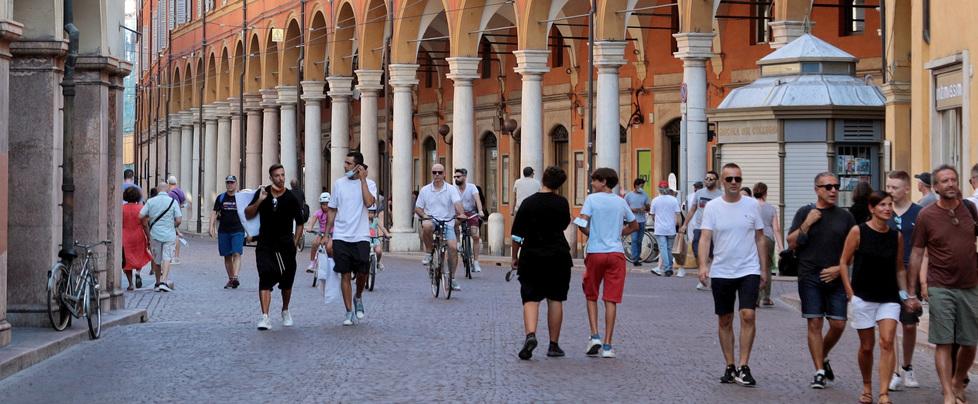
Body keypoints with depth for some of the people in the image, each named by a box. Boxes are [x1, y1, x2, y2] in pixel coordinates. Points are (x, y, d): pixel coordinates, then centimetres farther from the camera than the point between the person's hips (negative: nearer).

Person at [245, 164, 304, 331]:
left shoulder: (291, 198, -2)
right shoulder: (262, 193, 1)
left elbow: (299, 222, 8)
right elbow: (248, 215, 2)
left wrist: (295, 241, 0)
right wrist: (259, 201, -13)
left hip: (286, 245, 1)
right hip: (265, 244, -1)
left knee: (287, 281, 11)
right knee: (265, 279, -15)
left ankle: (285, 311, 35)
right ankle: (264, 317, -20)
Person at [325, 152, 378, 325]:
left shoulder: (369, 184, 0)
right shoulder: (338, 183, 6)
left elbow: (369, 202, -20)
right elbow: (332, 211, 11)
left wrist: (362, 179, -15)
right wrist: (327, 237, 7)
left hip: (361, 237, -1)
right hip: (341, 237, 2)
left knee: (362, 273, -3)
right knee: (345, 275, 2)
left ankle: (358, 297, 28)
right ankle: (349, 312, 10)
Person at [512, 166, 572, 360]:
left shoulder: (528, 203, -7)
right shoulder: (562, 203, -2)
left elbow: (517, 235, -5)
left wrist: (515, 256, 6)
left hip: (532, 257, -1)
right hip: (558, 257, 2)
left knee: (530, 299, 0)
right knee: (555, 300, 9)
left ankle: (530, 335, -24)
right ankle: (554, 345, 12)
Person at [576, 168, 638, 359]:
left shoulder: (592, 199, -3)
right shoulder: (620, 202, 9)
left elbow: (582, 223, -13)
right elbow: (634, 226, 19)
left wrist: (591, 235, 5)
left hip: (595, 252, -2)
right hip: (616, 252, 2)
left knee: (591, 296, 14)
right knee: (611, 300, 1)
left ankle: (595, 336, 0)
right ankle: (607, 345, -1)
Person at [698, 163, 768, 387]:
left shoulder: (752, 205, 3)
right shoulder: (712, 207, -1)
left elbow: (760, 239, 9)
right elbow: (705, 238, -7)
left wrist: (764, 269, 9)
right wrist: (703, 265, -22)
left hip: (748, 270, -1)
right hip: (721, 272, 1)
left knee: (748, 315, -14)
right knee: (724, 321, 8)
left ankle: (743, 367, -9)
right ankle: (730, 367, 19)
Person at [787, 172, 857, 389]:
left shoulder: (845, 216, 8)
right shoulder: (805, 213, 4)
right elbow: (791, 243, 1)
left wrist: (839, 268, -5)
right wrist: (807, 223, -11)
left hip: (835, 279, 2)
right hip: (810, 277, -2)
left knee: (838, 324, -1)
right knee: (815, 323, -2)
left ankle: (823, 357, 26)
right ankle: (819, 371, 4)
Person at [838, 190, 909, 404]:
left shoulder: (896, 236, 4)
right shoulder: (858, 231, -5)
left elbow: (899, 268, 14)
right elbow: (844, 262, -1)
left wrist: (904, 293, 7)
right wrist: (850, 293, -5)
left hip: (889, 298, 2)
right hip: (863, 297, -1)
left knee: (887, 342, -14)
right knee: (866, 346, 7)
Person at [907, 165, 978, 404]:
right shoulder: (926, 216, -4)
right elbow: (917, 254, 0)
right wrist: (912, 291, -1)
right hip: (941, 288, -3)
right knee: (943, 343, -5)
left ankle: (958, 383, 31)